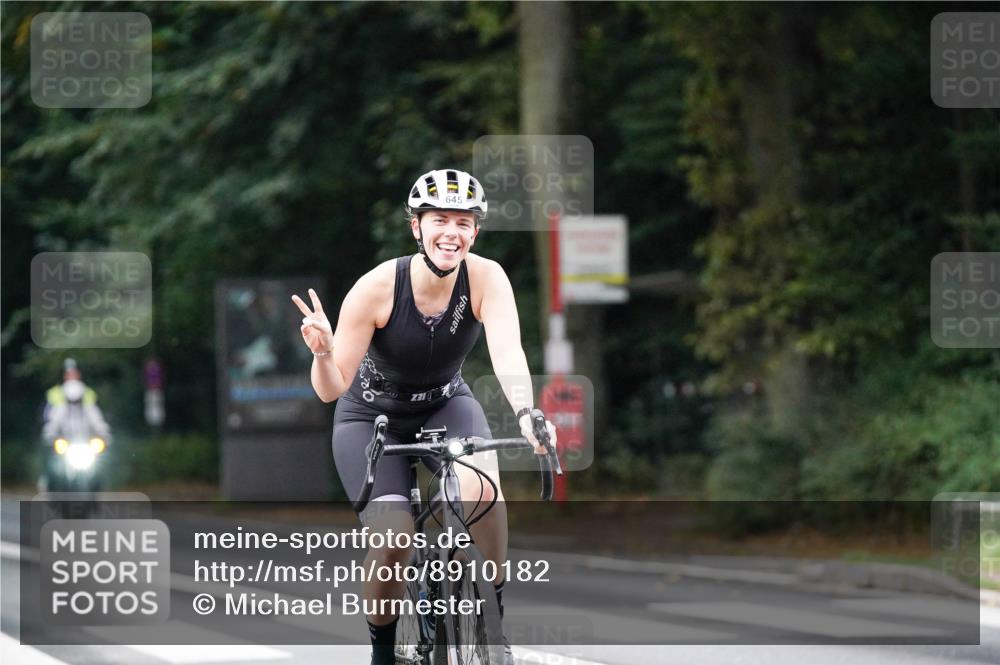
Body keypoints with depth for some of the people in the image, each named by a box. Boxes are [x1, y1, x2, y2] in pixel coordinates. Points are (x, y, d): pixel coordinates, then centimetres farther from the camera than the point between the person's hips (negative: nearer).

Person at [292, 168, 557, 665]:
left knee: (482, 485, -31)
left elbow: (507, 353, -38)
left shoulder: (486, 278, -22)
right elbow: (332, 388, -23)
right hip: (372, 416, -2)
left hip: (445, 405, 2)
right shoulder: (377, 288, -27)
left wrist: (526, 414, -56)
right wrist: (322, 351, -45)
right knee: (394, 540, -22)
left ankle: (492, 622, -13)